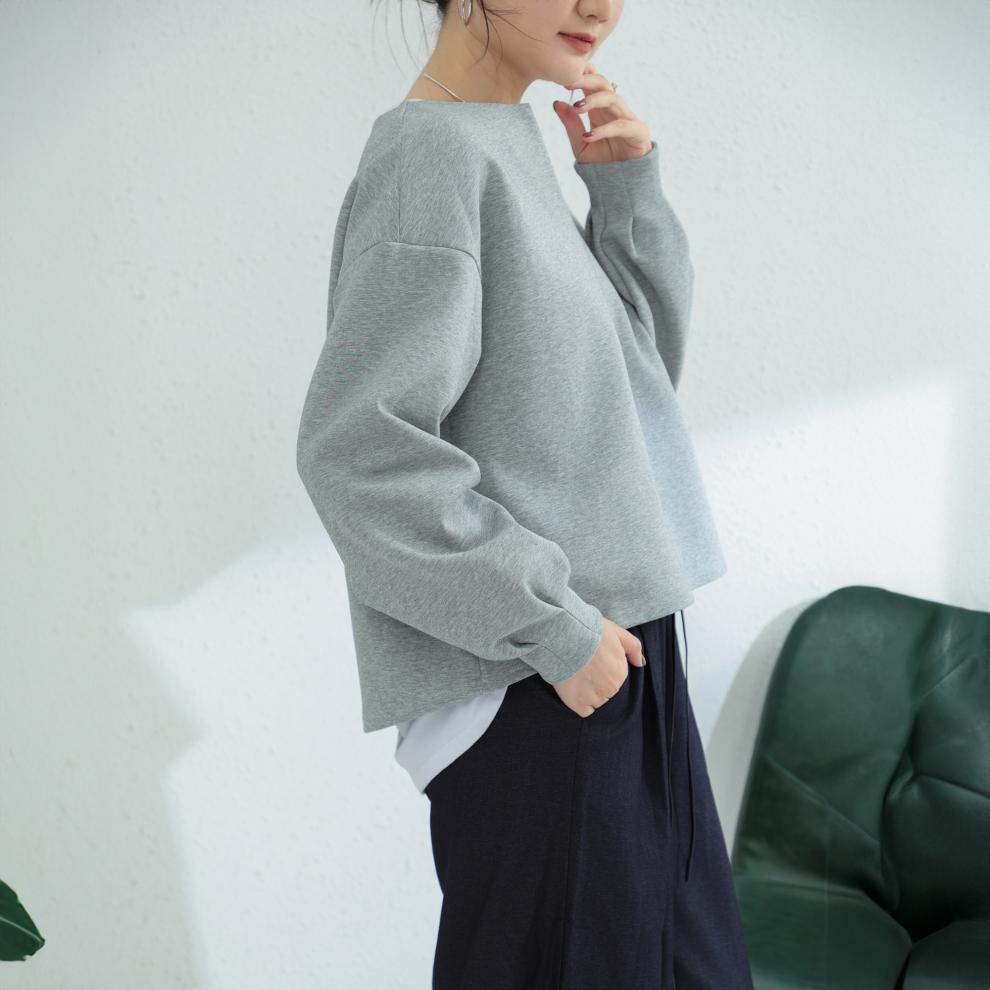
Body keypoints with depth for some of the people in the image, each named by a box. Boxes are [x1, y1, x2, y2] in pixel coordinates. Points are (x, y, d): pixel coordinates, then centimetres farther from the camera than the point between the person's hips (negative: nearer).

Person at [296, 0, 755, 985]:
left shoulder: (510, 146, 11)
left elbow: (640, 368, 16)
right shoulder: (432, 152, -15)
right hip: (530, 682, -9)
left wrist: (626, 189, 3)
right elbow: (356, 449, -22)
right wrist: (556, 624, -18)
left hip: (610, 641, 9)